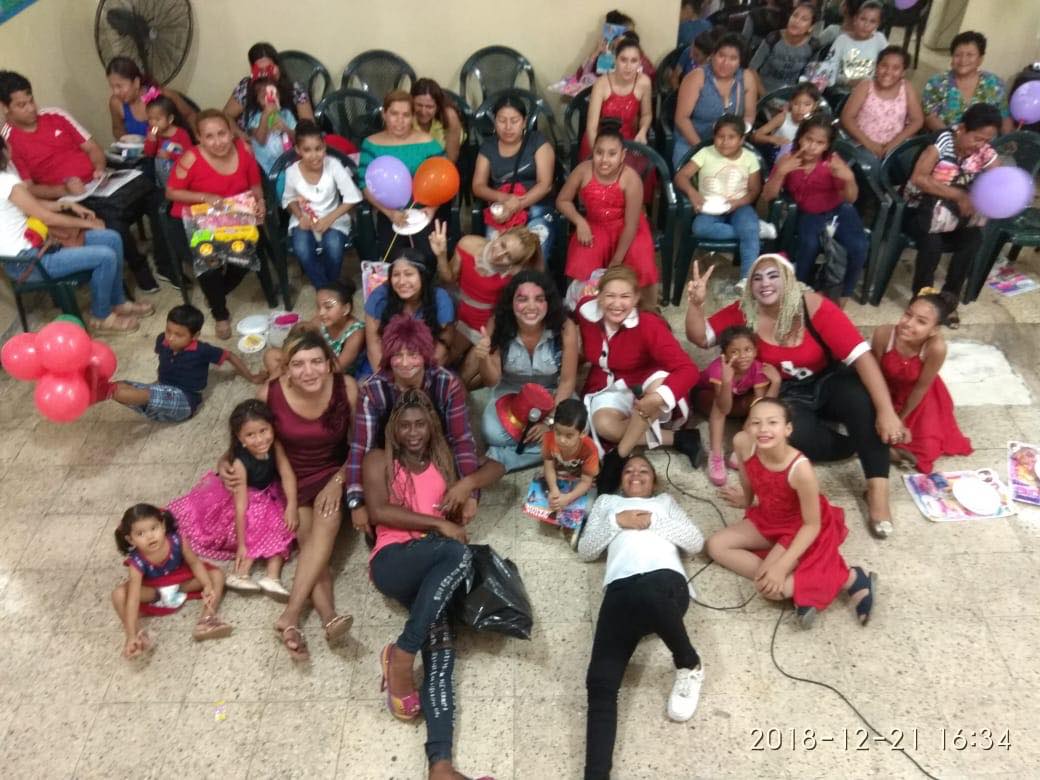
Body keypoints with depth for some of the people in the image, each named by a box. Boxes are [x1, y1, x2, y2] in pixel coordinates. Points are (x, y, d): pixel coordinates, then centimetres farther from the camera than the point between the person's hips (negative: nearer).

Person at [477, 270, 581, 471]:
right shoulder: (498, 325, -20)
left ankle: (499, 459, -12)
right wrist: (483, 358, -35)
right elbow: (491, 381, -14)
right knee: (493, 434, -29)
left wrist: (550, 420, -21)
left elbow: (567, 381, -13)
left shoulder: (565, 327, -23)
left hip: (553, 395, 1)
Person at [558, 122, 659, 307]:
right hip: (596, 226, 2)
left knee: (644, 270, -22)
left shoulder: (630, 179, -26)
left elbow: (631, 225, -20)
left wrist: (616, 262, -17)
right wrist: (580, 222, -19)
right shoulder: (584, 170, -18)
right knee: (580, 269, -20)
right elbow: (562, 200, -2)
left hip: (627, 229, -2)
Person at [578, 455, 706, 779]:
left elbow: (696, 542, 19)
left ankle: (690, 667, -13)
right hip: (621, 589, 1)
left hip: (665, 578, -1)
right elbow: (585, 550, 23)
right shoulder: (607, 502, 36)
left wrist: (653, 522, 7)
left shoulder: (664, 501, 35)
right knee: (600, 682, -21)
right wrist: (616, 522, 10)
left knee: (649, 595, -42)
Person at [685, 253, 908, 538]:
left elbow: (861, 355, -26)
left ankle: (877, 489, -27)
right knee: (795, 435, -33)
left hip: (829, 382, -1)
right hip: (786, 394, 1)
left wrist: (887, 411, -36)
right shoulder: (744, 311, -10)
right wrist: (696, 303, -27)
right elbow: (699, 337, -5)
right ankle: (863, 444, -5)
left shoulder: (814, 307, -20)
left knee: (862, 397, -35)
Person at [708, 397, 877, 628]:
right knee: (715, 545, -4)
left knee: (770, 587, -19)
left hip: (801, 529, -7)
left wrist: (781, 566, -28)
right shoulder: (743, 444, -24)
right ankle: (793, 585, -10)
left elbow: (812, 524, -26)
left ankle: (849, 578, -9)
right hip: (768, 519, 7)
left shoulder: (800, 469, -36)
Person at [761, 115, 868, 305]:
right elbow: (768, 195, -13)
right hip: (809, 215, -1)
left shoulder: (833, 161, -9)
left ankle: (843, 297, -1)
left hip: (838, 211, 1)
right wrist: (781, 172, -27)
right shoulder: (788, 160, -7)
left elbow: (850, 199, -12)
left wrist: (849, 179, -33)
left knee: (859, 247, -25)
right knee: (810, 244, -35)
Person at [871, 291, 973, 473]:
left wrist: (900, 419, -9)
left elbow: (921, 387, -22)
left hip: (918, 398, -1)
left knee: (926, 450, 0)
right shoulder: (883, 334, -35)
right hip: (887, 392, 1)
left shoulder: (936, 347, -39)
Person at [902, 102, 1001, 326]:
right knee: (932, 242, -30)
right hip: (919, 208, -5)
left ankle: (949, 297, -7)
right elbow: (918, 178, -26)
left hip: (953, 212, 5)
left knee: (973, 238, -21)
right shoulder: (942, 141, -18)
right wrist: (958, 194, -29)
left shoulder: (985, 153, -4)